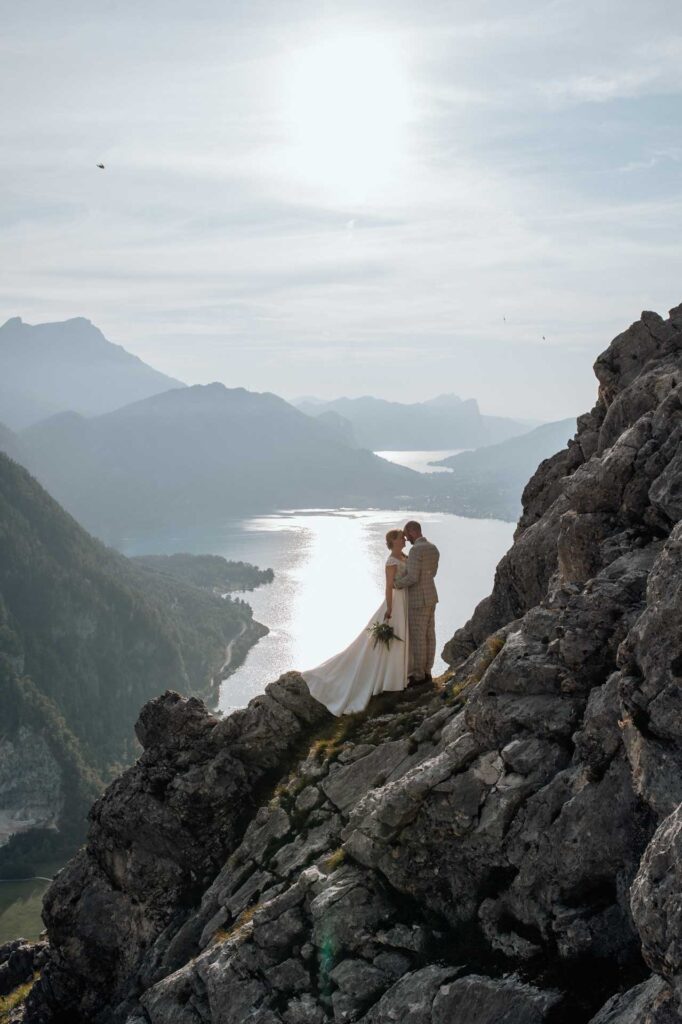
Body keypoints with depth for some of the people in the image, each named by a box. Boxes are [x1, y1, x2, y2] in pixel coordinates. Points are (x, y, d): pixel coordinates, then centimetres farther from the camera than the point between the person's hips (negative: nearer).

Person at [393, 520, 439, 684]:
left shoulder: (416, 550, -21)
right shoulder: (433, 549, 9)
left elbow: (413, 578, -26)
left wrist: (396, 584, -9)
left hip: (418, 600, -9)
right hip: (430, 596, 9)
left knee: (417, 637, -2)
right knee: (428, 636, 12)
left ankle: (418, 675, 4)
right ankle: (426, 672, 18)